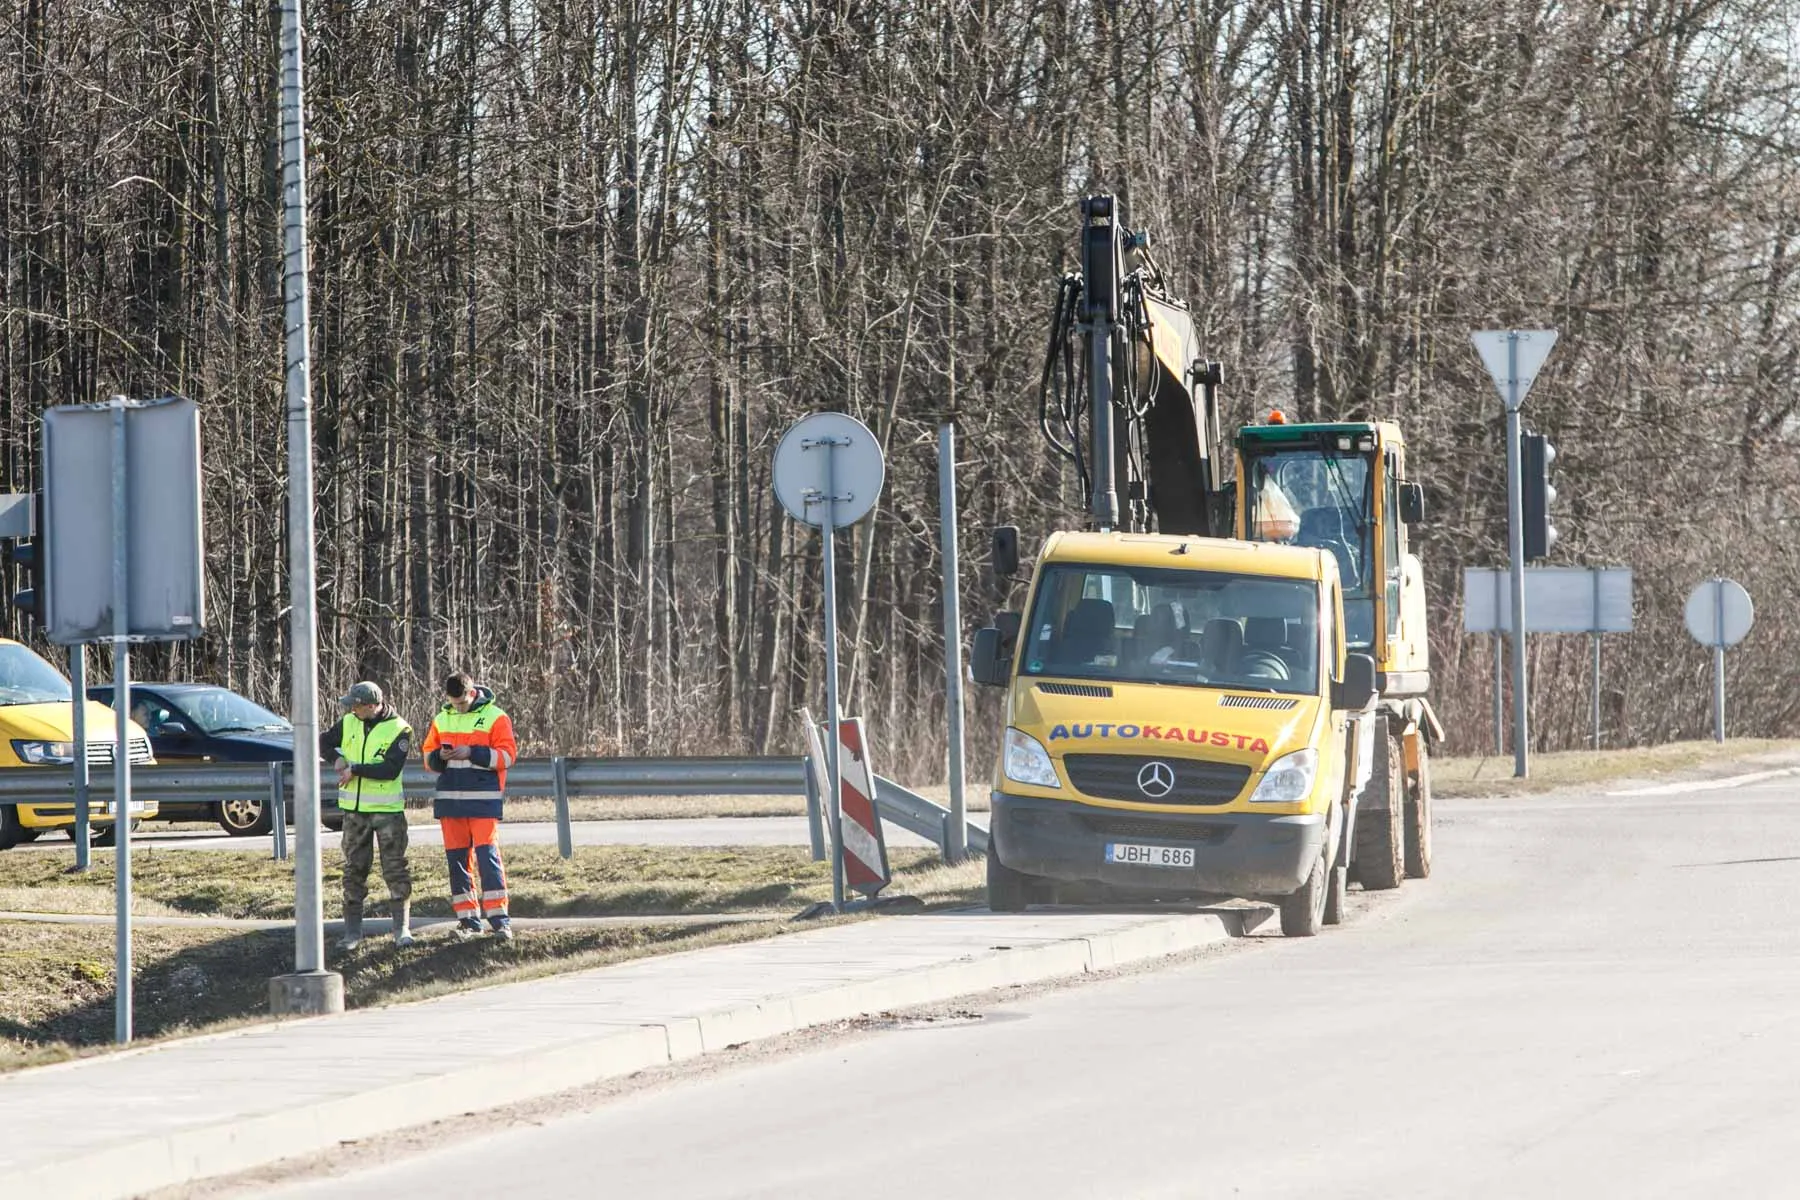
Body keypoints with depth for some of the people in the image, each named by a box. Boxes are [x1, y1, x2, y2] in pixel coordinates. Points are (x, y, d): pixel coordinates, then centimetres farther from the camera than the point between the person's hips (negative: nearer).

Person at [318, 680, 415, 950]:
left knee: (395, 869, -3)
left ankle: (402, 928, 3)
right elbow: (323, 742, 19)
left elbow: (391, 769, -20)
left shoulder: (398, 730, -12)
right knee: (354, 869, 7)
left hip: (388, 808, -5)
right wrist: (337, 758, -2)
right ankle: (352, 930, 12)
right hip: (354, 809, 5)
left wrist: (355, 770, -18)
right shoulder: (348, 723, 4)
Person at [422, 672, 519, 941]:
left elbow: (507, 755, -8)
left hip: (483, 799, -5)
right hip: (450, 798, 5)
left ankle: (499, 919, -11)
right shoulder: (441, 720, 12)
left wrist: (473, 753, -18)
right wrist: (440, 757, -8)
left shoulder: (495, 717, -2)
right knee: (457, 857, 6)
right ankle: (468, 920, 12)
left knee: (487, 853, -12)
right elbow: (428, 758, 16)